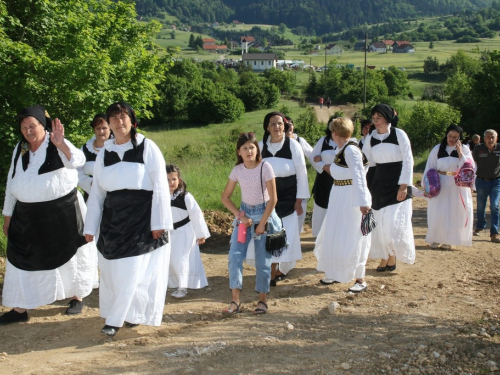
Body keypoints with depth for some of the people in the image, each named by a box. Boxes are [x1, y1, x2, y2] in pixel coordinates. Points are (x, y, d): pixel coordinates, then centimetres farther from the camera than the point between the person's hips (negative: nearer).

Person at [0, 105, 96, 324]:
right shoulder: (19, 150, 6)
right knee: (22, 261, 5)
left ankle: (77, 298, 27)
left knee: (69, 257, 8)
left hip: (62, 213, -5)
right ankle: (20, 309, 14)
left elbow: (77, 161, -30)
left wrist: (61, 145, -49)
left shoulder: (56, 146, -10)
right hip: (27, 216, 5)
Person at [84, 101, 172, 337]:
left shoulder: (147, 148, -5)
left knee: (134, 271, -4)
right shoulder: (104, 154, 9)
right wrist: (90, 226, 9)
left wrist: (159, 222, -12)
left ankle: (115, 321, 4)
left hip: (141, 220, -5)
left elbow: (160, 186, -7)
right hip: (113, 221, 5)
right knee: (112, 272, 7)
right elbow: (96, 192, 12)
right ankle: (131, 314, 23)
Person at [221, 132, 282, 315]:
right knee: (235, 255, -8)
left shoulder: (265, 167, -14)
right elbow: (225, 197, 4)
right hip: (244, 214, 3)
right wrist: (240, 215, -8)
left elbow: (273, 198, -13)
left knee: (263, 260, 1)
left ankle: (262, 300, 17)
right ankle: (235, 301, -3)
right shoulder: (237, 170, -4)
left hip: (264, 214, -3)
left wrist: (262, 223, -13)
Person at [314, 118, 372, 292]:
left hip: (351, 198, -10)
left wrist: (363, 202, -30)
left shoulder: (351, 149, -18)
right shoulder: (342, 150, 10)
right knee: (334, 237, 17)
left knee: (351, 239, -3)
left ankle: (360, 279, 8)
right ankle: (336, 273, 31)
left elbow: (359, 176, -26)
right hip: (339, 198, 10)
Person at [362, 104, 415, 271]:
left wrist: (404, 185, -14)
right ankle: (384, 257, 16)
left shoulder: (399, 134, -8)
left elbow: (408, 160, -9)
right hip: (379, 184, 5)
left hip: (397, 184, -5)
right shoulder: (370, 138, 5)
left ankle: (392, 257, 9)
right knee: (380, 223, 5)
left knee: (394, 223, -10)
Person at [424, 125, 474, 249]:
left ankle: (447, 241, 13)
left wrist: (460, 153, -14)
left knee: (454, 214, 3)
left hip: (458, 189, 0)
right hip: (440, 187, 0)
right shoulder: (437, 149, 2)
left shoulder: (464, 150, 3)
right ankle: (435, 239, 12)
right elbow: (429, 168, 4)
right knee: (437, 214, -1)